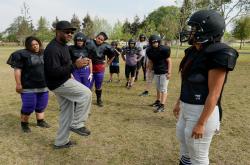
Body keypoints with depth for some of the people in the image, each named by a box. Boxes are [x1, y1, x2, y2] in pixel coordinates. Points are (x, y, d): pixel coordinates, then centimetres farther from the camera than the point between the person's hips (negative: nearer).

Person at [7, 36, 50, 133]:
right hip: (29, 86, -5)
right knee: (29, 106, -1)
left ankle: (40, 121, 30)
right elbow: (17, 70, -10)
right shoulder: (22, 54, -8)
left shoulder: (44, 53, 10)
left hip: (43, 85, 6)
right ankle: (24, 124, 20)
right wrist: (18, 84, -15)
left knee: (41, 105, 14)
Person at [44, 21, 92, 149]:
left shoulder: (64, 46, 11)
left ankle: (61, 142, 28)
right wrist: (75, 66, -32)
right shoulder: (52, 49, -21)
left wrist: (77, 64, 7)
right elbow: (53, 71, -29)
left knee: (67, 112, 14)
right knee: (86, 93, -19)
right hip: (57, 84, -10)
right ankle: (77, 124, -4)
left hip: (63, 81, 10)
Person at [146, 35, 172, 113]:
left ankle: (162, 106, -4)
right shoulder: (149, 51, -3)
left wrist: (169, 72, -19)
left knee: (163, 89, -6)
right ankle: (158, 101, 36)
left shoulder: (163, 49, -18)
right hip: (156, 72, 6)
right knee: (158, 88, 19)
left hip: (164, 72, -6)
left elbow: (169, 61, -14)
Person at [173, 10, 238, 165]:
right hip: (187, 108, 9)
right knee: (183, 140, 27)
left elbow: (214, 93, -20)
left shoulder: (217, 54, -19)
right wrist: (179, 103, 21)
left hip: (202, 111, -9)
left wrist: (201, 123, -19)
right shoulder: (194, 52, 7)